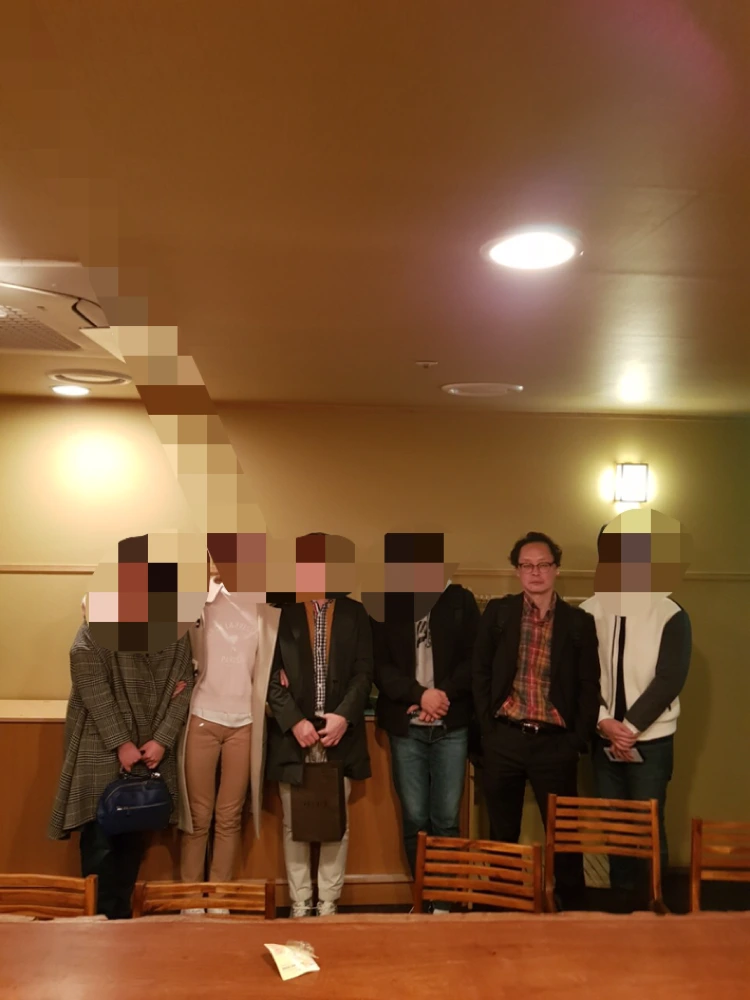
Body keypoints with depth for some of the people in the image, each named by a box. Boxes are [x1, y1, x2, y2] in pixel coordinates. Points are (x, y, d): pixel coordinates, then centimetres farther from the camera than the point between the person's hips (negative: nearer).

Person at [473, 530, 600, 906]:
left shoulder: (579, 622, 3)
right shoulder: (497, 612, 3)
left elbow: (589, 686, 3)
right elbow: (480, 673, 4)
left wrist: (578, 740, -5)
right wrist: (487, 728, -2)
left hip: (555, 743, -1)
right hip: (503, 739, 1)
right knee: (502, 832, 12)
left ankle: (572, 905, 24)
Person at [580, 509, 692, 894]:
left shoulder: (670, 615, -6)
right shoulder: (589, 612, 0)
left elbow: (669, 680, -10)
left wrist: (629, 728, -13)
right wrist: (605, 722, -11)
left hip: (650, 740, -2)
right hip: (604, 739, 3)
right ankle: (621, 898, 24)